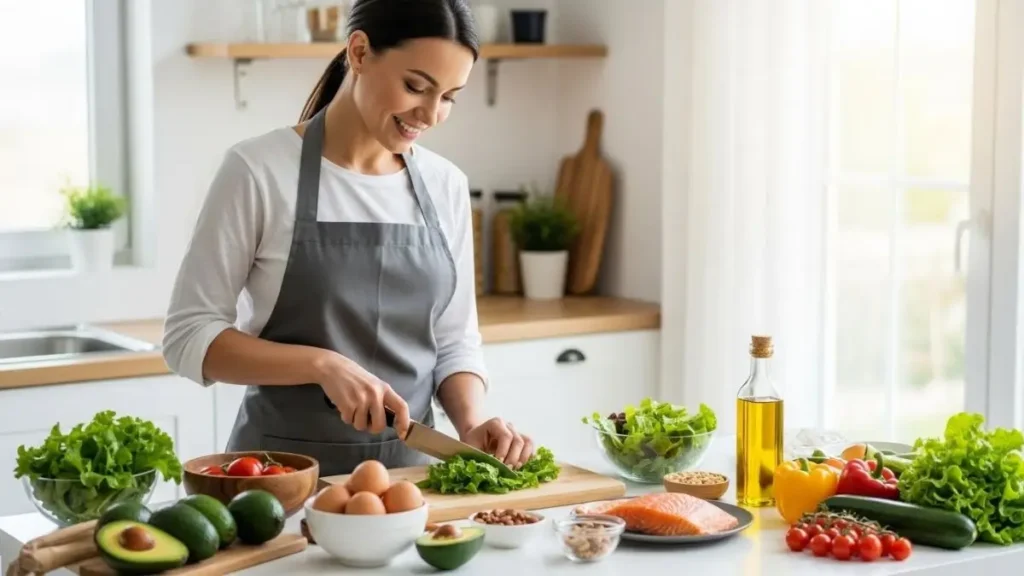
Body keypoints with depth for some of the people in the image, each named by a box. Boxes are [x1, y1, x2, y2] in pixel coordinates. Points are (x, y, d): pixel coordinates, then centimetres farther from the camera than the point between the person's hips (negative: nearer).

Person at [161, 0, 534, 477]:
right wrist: (323, 365, -20)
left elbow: (455, 342, 10)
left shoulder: (445, 185, 5)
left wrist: (472, 426, -8)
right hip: (286, 469, -4)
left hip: (410, 467, 4)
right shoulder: (259, 170, -9)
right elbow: (189, 336, -8)